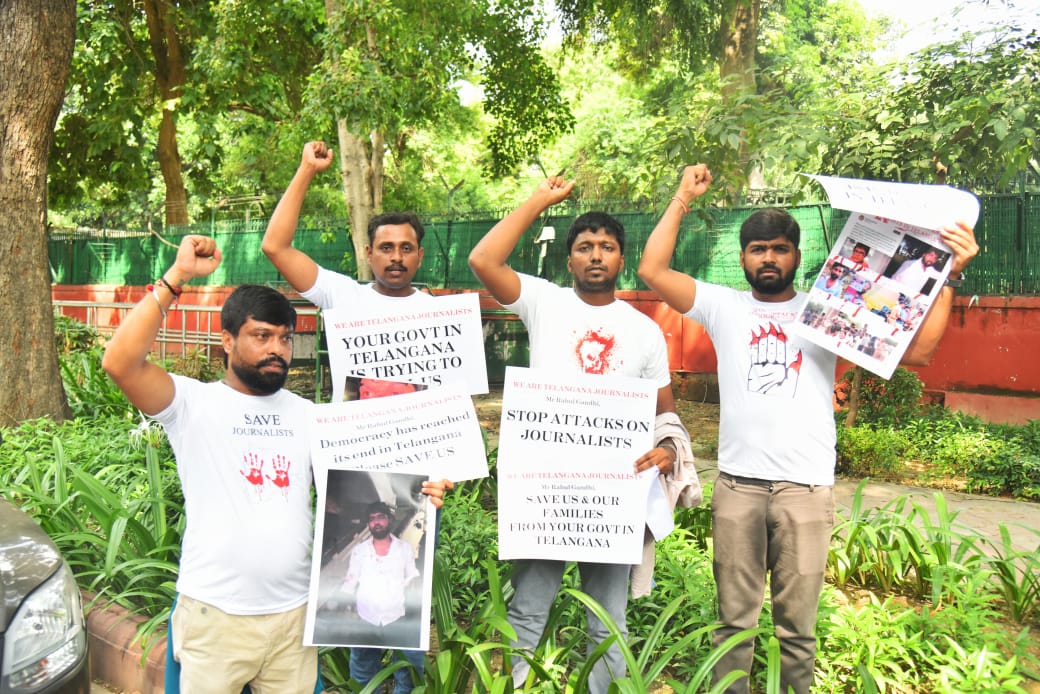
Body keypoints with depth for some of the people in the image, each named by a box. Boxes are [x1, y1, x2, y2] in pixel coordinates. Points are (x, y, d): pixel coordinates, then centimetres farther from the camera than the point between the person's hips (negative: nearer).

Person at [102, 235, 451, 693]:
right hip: (215, 616, -3)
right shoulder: (195, 403, -4)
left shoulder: (306, 415, 9)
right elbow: (120, 363, -19)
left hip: (293, 613, 4)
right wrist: (176, 277, -18)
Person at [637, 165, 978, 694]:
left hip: (806, 487, 0)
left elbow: (917, 350, 1)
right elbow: (652, 270, 1)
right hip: (736, 484, 1)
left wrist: (947, 275, -5)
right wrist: (683, 199, 3)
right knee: (734, 619, 10)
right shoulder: (724, 307, 8)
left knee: (797, 625, 6)